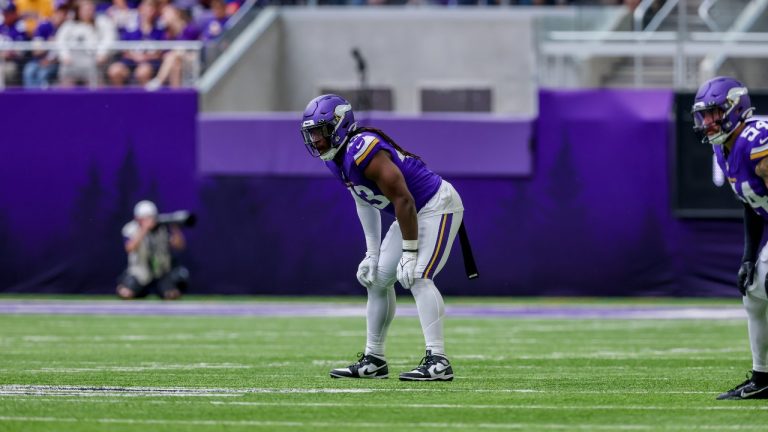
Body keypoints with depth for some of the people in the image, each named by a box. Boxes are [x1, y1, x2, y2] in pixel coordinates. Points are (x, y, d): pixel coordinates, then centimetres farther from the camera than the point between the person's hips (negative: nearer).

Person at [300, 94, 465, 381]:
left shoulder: (364, 151, -28)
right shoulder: (337, 157, 2)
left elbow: (403, 200, -28)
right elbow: (364, 202, 14)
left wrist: (409, 254, -25)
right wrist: (372, 254, 11)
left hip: (437, 206, -10)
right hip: (413, 213, 10)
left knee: (417, 278, -23)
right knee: (377, 279, 10)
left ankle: (438, 362, -25)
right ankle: (373, 360, 19)